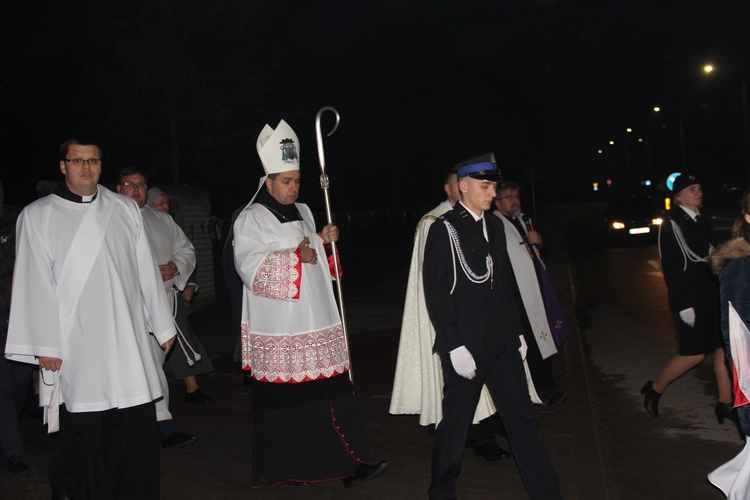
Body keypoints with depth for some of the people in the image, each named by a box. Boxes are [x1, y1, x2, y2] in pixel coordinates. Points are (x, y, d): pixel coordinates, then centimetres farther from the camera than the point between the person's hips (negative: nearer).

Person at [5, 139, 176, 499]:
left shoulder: (125, 209, 11)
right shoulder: (37, 216, 3)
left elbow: (146, 271, 13)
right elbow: (35, 285, -1)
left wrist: (162, 325, 13)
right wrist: (44, 345, -6)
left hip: (127, 342, 3)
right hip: (76, 350, -2)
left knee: (137, 429, 3)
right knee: (83, 432, 2)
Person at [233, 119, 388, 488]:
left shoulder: (302, 213, 17)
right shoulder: (251, 220, -4)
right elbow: (250, 266, -15)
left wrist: (323, 240, 6)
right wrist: (295, 257, -19)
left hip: (317, 324, 6)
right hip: (279, 328, -6)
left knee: (331, 392, 2)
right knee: (285, 398, 0)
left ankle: (348, 463, 5)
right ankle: (283, 468, 14)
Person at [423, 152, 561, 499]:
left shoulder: (494, 225, 11)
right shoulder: (443, 229, -8)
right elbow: (436, 294, -12)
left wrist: (517, 330, 13)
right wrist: (455, 347, -16)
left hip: (502, 343, 6)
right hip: (465, 346, -6)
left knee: (522, 418, 8)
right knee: (456, 424, 7)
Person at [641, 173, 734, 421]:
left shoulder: (699, 220, 13)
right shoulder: (672, 224, -12)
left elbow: (709, 256, 17)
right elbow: (671, 267, -16)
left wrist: (721, 290, 12)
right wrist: (684, 305, -19)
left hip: (712, 296, 8)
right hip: (689, 299, -8)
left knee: (724, 348, 6)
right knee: (694, 354, -4)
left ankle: (725, 404, 17)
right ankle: (654, 390, 14)